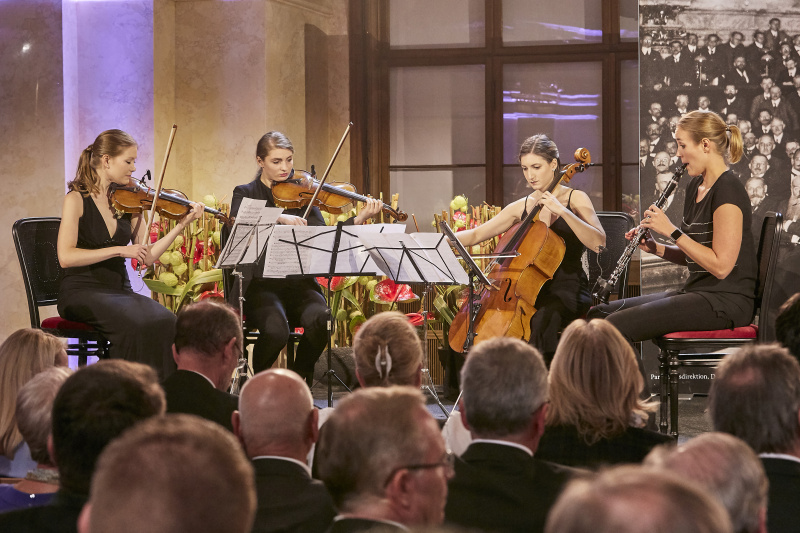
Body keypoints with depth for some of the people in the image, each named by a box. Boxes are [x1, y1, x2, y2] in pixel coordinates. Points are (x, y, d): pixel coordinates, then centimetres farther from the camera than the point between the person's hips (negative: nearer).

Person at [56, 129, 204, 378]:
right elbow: (66, 256, -16)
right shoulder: (77, 199, -6)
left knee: (165, 321, -25)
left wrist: (182, 225, -1)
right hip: (82, 292, -5)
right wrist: (119, 250, -21)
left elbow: (147, 257, 8)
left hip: (120, 290, 5)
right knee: (138, 324, -33)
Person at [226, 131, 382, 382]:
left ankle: (300, 377, -2)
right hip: (259, 283, -2)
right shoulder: (245, 194, 7)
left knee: (320, 319, -30)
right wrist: (278, 218, -29)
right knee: (276, 330, -33)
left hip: (298, 283, 2)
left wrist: (359, 219, -16)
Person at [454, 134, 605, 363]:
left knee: (542, 319, -37)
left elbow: (598, 243, -18)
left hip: (568, 291, -5)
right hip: (532, 290, 5)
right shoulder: (521, 207, 12)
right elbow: (476, 235, 14)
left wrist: (561, 210, -25)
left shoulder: (575, 199, -1)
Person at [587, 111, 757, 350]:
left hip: (726, 301, -10)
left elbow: (721, 266, -21)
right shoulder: (695, 187, 15)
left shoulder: (727, 190, -15)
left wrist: (672, 231, -16)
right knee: (599, 314, 1)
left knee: (618, 324, -24)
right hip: (696, 292, 10)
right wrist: (656, 248, 4)